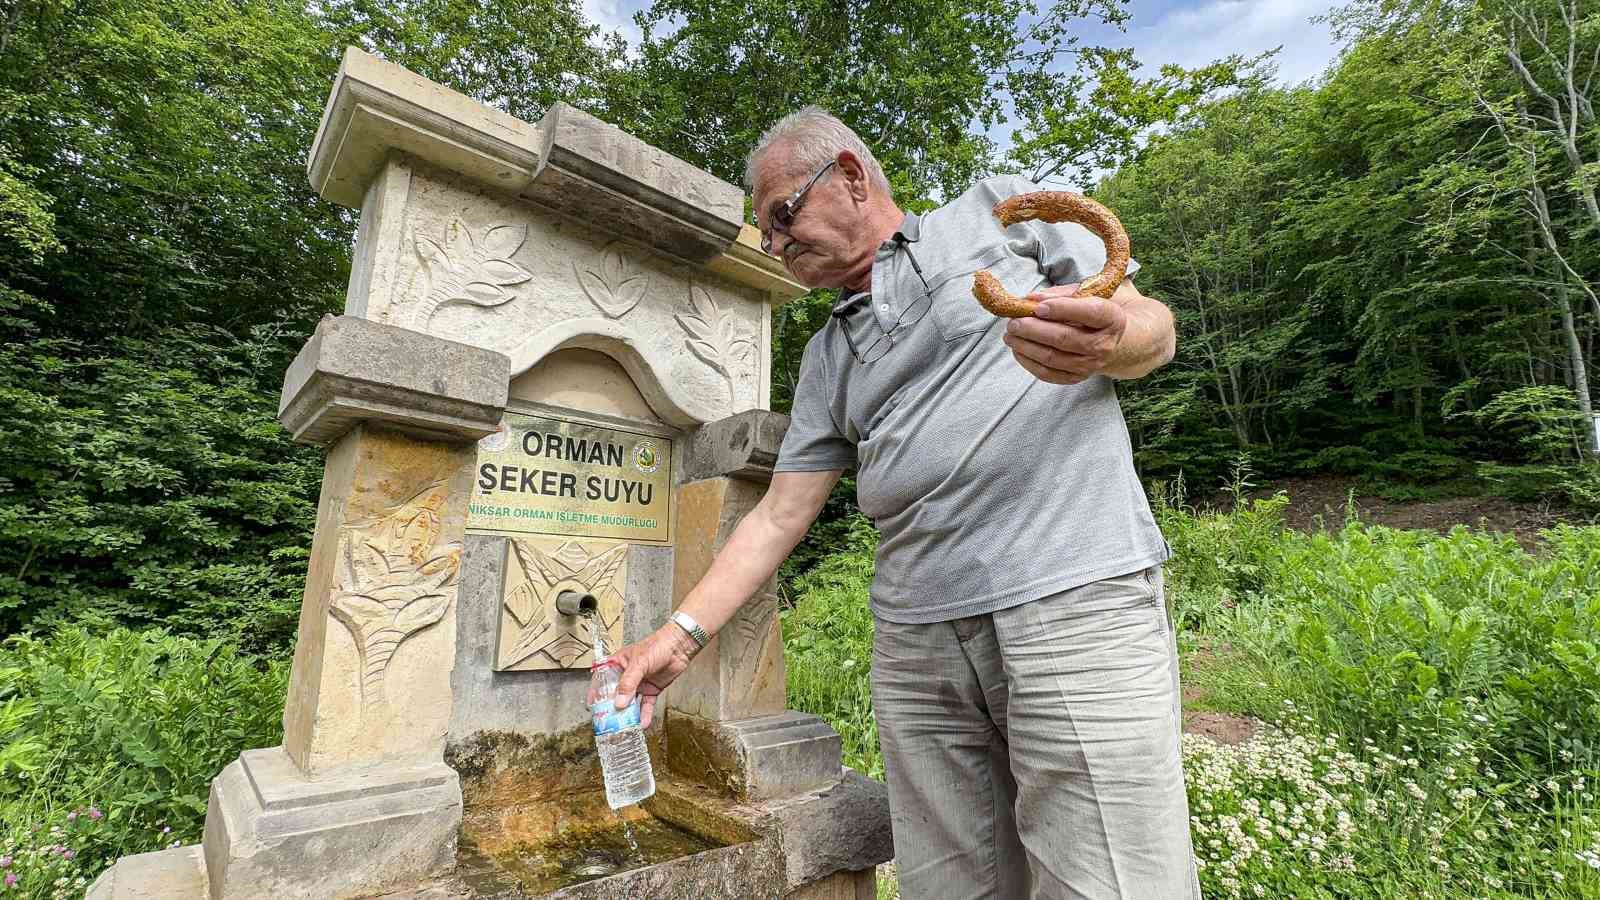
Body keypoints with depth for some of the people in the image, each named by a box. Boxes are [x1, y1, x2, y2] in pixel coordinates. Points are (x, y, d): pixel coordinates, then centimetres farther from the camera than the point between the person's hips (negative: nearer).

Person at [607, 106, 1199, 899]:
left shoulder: (1001, 207, 11)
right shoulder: (826, 360, 18)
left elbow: (1150, 326, 7)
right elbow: (779, 516, 14)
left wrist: (1104, 340, -18)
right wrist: (680, 635, 7)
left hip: (1076, 597, -3)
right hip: (914, 642, 4)